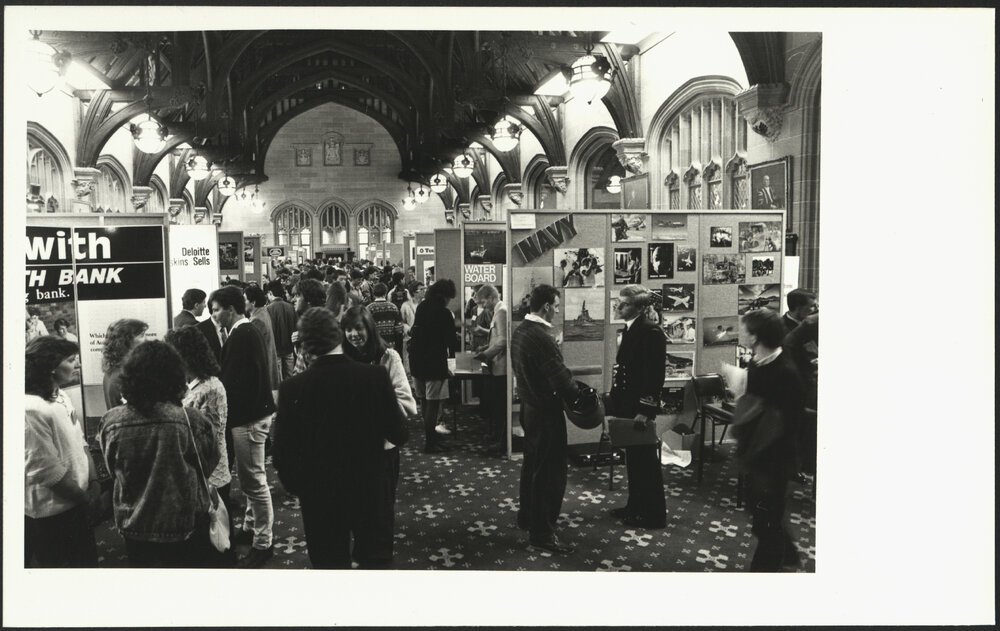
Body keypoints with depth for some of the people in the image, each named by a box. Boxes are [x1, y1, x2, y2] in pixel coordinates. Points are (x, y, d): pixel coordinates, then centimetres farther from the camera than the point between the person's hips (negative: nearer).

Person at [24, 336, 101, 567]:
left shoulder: (62, 397, 5)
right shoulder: (32, 409, -23)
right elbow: (48, 470, -22)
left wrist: (94, 484, -1)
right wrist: (85, 499, -13)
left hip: (77, 507, 8)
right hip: (51, 515, -8)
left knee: (87, 562, 20)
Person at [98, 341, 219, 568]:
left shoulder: (111, 422, -14)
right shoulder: (190, 420, -23)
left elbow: (113, 470, 2)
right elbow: (209, 463, -7)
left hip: (133, 526, 3)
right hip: (184, 527, -3)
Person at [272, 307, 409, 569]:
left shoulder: (292, 389, -16)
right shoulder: (376, 376, -16)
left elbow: (283, 455, -10)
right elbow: (398, 435, -9)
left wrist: (298, 487, 7)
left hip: (320, 498, 0)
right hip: (371, 491, 1)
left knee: (331, 565, 17)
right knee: (375, 560, 22)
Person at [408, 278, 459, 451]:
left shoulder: (421, 308, 7)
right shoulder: (444, 314, -13)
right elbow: (452, 340, -9)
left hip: (417, 361, 7)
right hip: (434, 363, -7)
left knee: (424, 401, 16)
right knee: (433, 402, -1)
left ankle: (429, 436, 25)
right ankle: (430, 442, 1)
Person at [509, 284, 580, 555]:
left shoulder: (519, 331, 5)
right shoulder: (541, 338, -25)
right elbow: (561, 379, -26)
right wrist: (578, 397, -9)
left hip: (528, 405, 10)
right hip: (545, 411, -10)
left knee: (532, 464, 23)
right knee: (550, 472, -1)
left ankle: (527, 517, 39)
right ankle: (542, 534, 7)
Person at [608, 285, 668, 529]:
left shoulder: (651, 332, -17)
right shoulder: (629, 330, 11)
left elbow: (655, 374, -20)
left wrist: (645, 410, -22)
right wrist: (616, 403, 14)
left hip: (641, 407, -9)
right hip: (627, 405, 9)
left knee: (645, 460, 1)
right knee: (633, 457, 17)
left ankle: (653, 514, 12)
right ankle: (635, 506, 30)